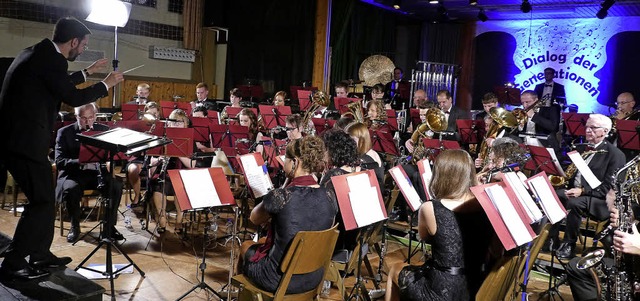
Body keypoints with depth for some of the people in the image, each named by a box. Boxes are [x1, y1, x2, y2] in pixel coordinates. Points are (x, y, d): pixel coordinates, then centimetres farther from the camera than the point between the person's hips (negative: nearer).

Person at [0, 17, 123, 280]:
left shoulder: (38, 52, 14)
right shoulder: (50, 58, -17)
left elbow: (60, 84, 29)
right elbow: (73, 97, -16)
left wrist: (88, 72, 34)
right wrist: (106, 83, -2)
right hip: (25, 141, -10)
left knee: (44, 198, 17)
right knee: (42, 202, -2)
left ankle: (41, 255, 27)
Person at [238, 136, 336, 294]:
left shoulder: (280, 196, -24)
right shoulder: (329, 199, -10)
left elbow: (254, 219, -2)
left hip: (280, 281, -5)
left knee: (246, 247, 27)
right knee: (264, 241, 32)